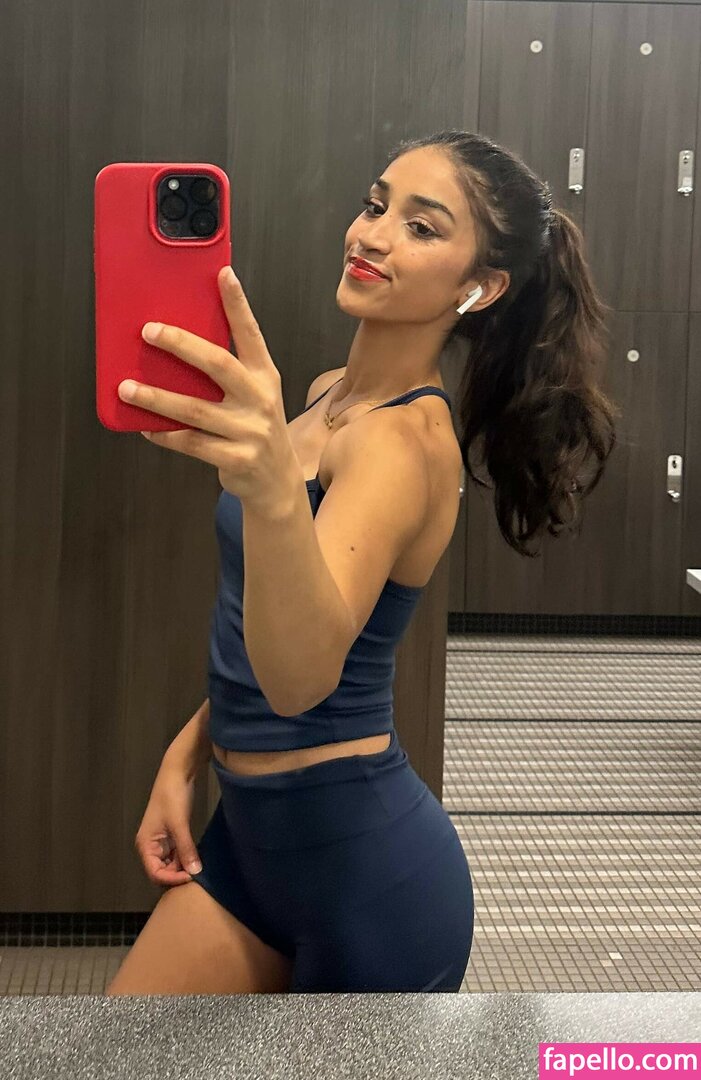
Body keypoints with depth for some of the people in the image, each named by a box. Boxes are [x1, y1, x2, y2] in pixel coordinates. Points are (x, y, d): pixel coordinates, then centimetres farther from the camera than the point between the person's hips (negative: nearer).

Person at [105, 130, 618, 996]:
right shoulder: (331, 397, 5)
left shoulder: (408, 443, -21)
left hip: (363, 858, -8)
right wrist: (189, 752, 9)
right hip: (254, 829, 8)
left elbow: (302, 676, -40)